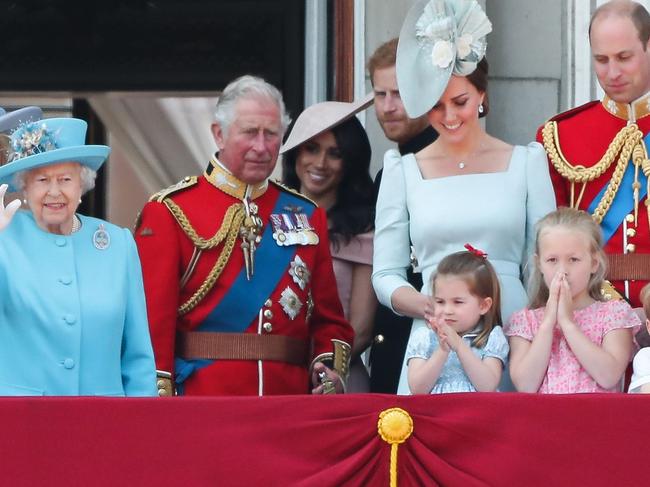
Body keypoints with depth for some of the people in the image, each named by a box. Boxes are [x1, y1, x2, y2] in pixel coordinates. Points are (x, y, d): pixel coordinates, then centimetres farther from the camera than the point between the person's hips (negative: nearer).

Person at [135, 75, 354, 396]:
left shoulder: (306, 215, 14)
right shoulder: (170, 213, 0)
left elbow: (329, 320, 15)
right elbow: (154, 319, -5)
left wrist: (329, 369, -5)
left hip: (290, 397, 4)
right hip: (201, 398, -4)